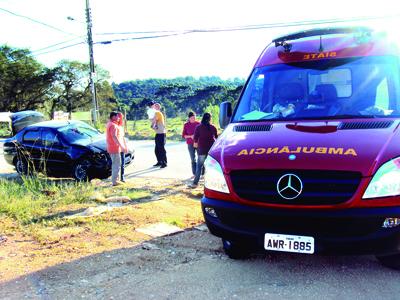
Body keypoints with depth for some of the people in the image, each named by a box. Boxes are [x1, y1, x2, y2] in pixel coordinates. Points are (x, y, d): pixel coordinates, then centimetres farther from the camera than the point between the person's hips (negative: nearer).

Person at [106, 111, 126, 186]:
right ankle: (114, 181, -3)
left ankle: (114, 179, 27)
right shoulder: (113, 125, -18)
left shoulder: (109, 124, 15)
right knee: (117, 165, -6)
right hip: (115, 148, -11)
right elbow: (114, 137, -28)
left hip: (111, 148, 11)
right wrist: (121, 146, -30)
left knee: (115, 164, 19)